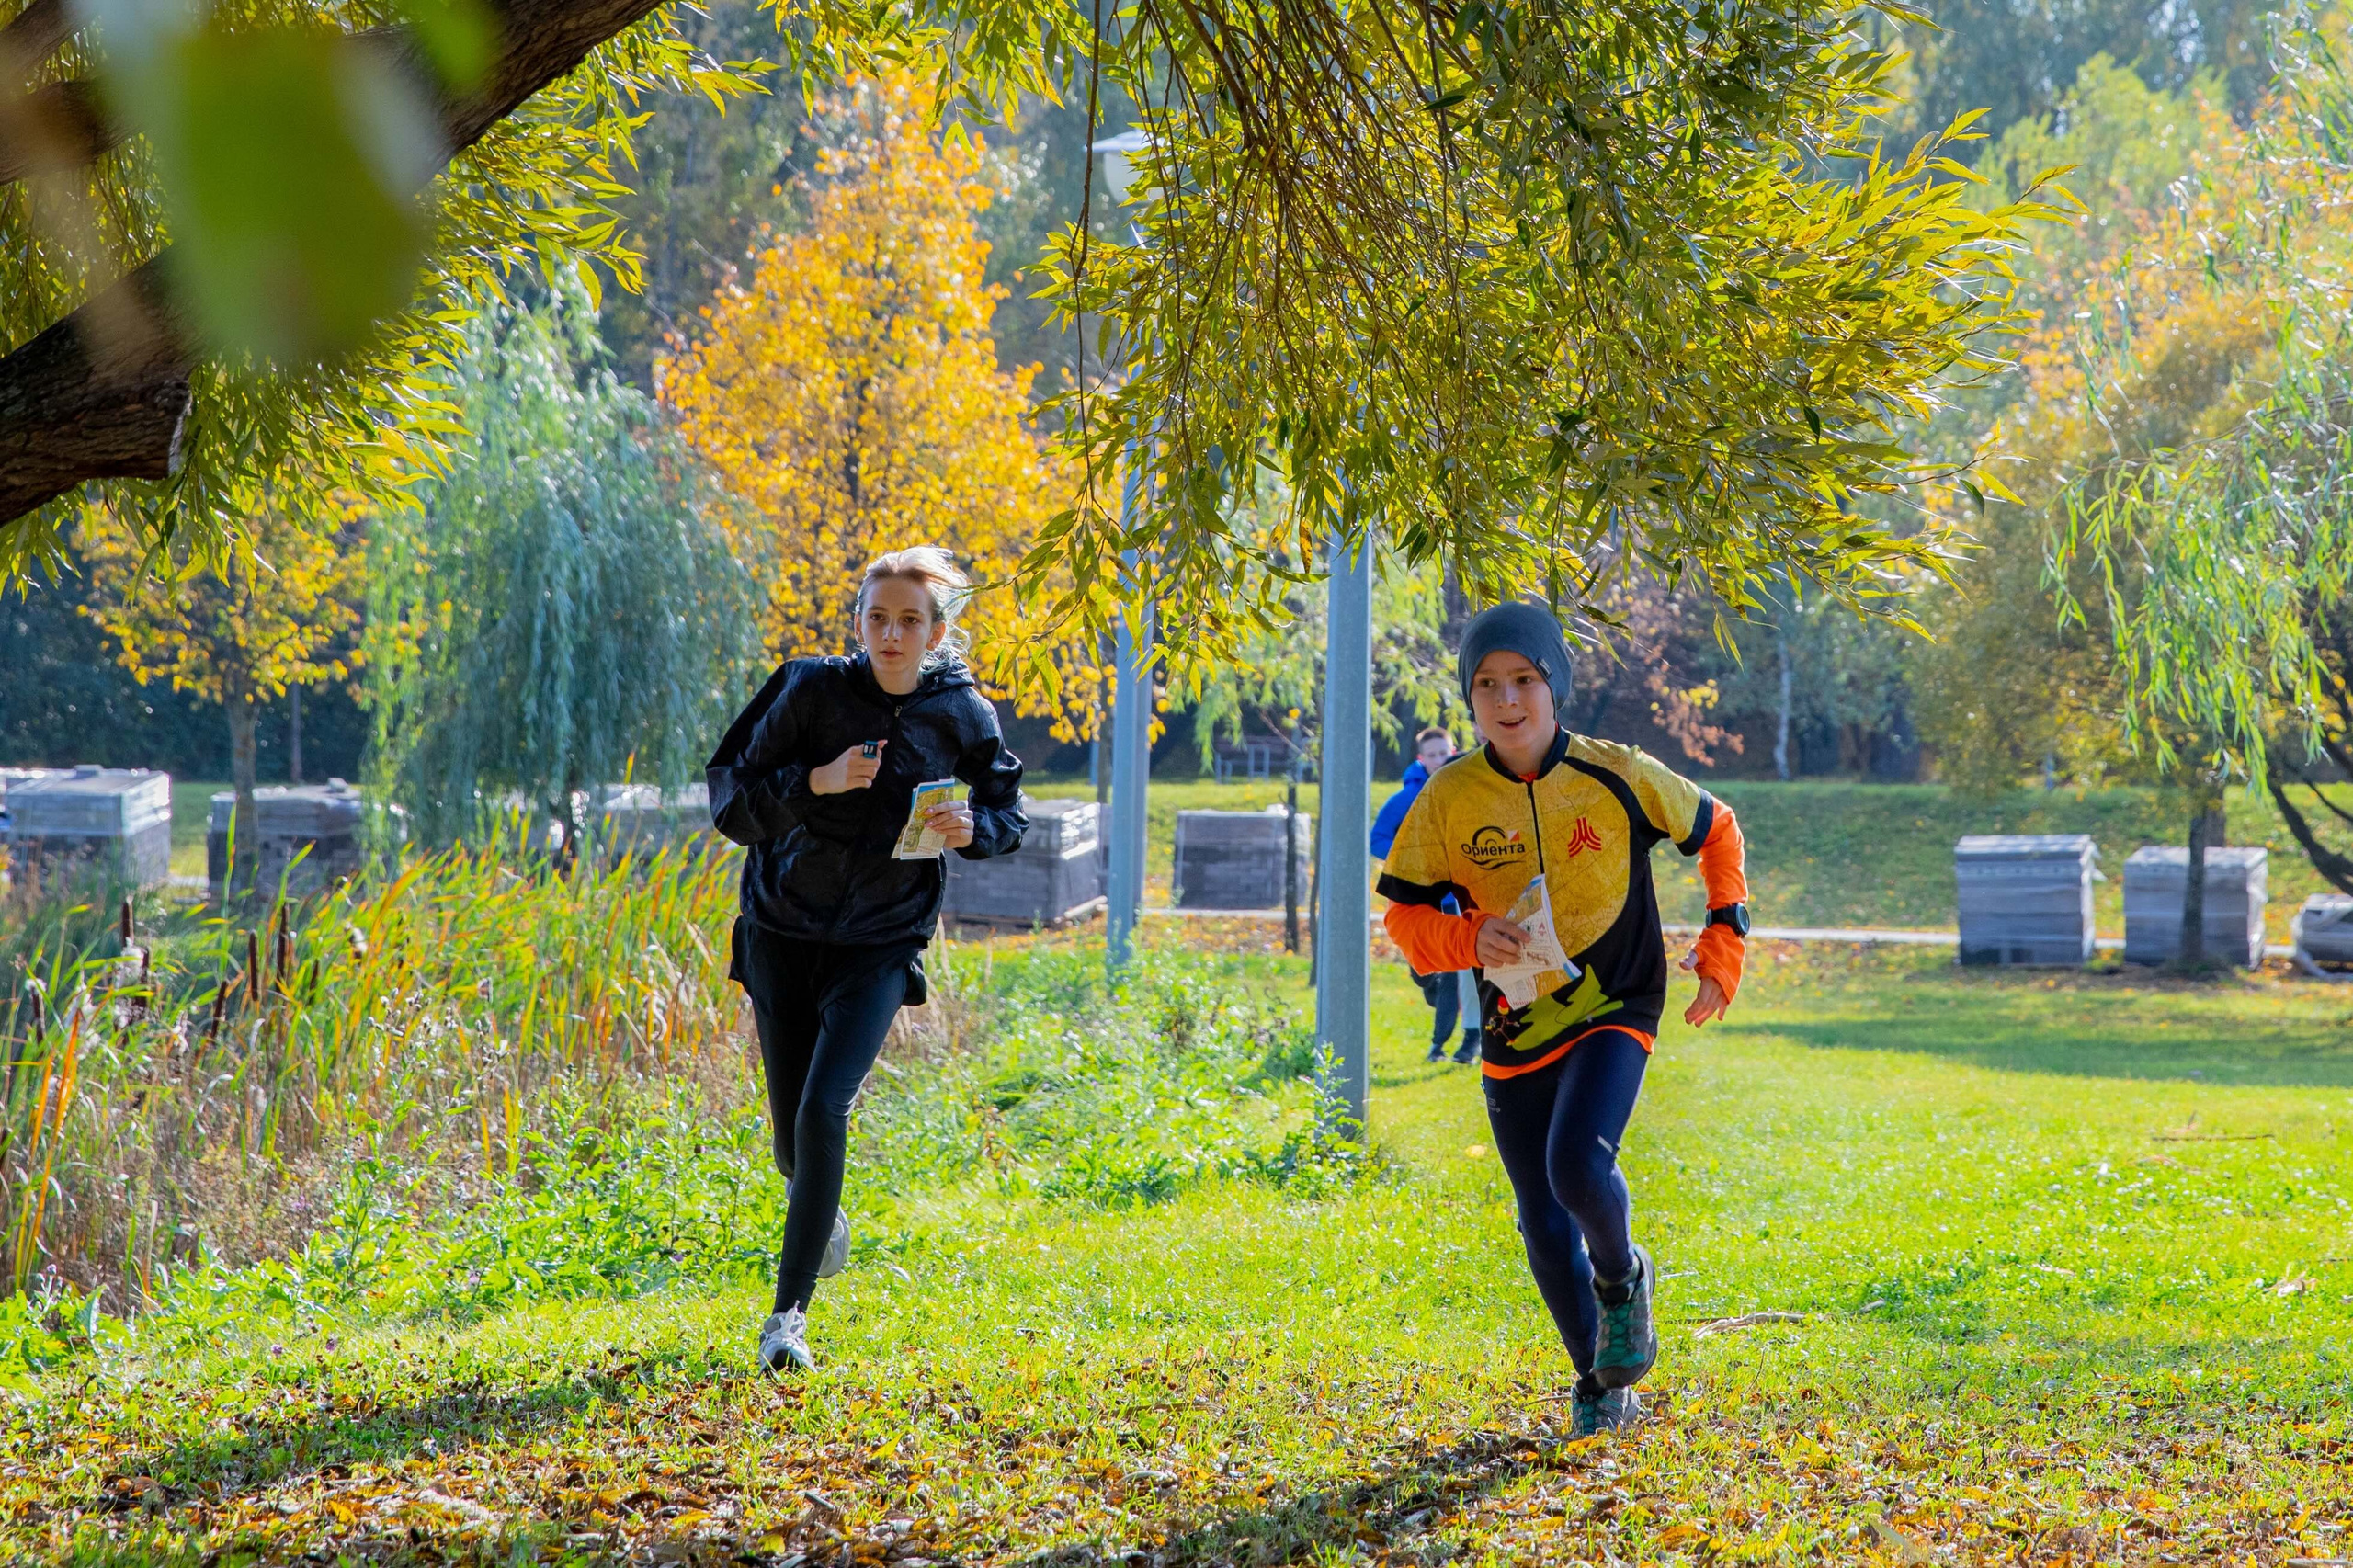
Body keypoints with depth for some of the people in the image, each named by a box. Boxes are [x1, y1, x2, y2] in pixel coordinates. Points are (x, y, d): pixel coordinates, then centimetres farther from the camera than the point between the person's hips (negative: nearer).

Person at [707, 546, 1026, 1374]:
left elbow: (1007, 817, 10)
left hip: (881, 945, -1)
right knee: (792, 1131, 9)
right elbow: (732, 798, -10)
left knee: (823, 1110, -19)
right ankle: (821, 1212, 46)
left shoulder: (963, 715, -5)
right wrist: (818, 781, -25)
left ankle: (789, 1311, -13)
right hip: (783, 933, 1)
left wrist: (970, 828, -13)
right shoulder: (811, 690, -9)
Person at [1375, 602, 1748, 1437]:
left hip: (1613, 1013, -3)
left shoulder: (1618, 777, -11)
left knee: (1577, 1165, -27)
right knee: (1545, 1227, 7)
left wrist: (1724, 945, -1)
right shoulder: (1449, 799, -8)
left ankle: (1621, 1278, 6)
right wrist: (1470, 937, -24)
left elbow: (1717, 829, 6)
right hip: (1513, 1033, 3)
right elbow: (1403, 914, -3)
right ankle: (1602, 1385, 28)